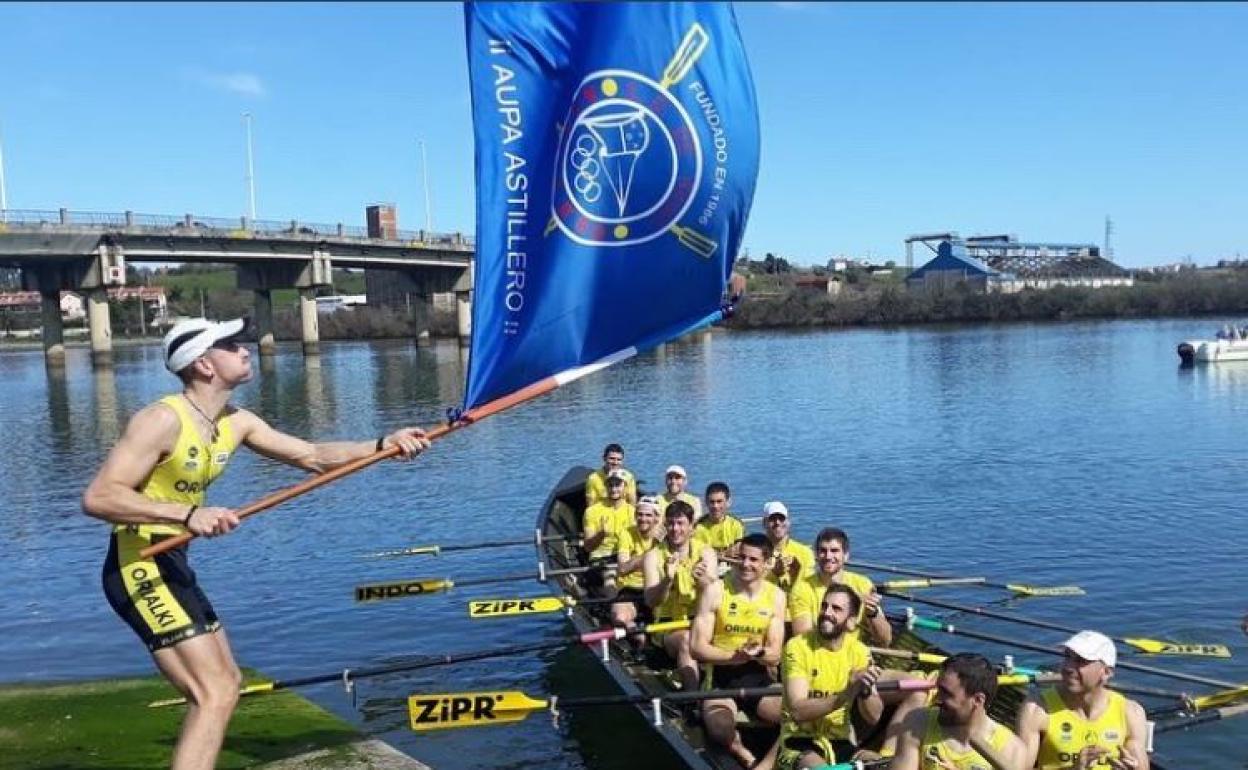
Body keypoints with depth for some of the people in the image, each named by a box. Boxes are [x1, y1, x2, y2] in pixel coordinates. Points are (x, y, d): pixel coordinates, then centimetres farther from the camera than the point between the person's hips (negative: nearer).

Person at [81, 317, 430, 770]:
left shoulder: (235, 423, 5)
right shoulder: (163, 419, -19)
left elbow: (312, 456, 6)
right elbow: (97, 497, -25)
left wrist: (384, 445, -7)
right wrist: (187, 515, -34)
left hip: (171, 565, 9)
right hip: (140, 567, -9)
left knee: (224, 683, 19)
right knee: (215, 694, -14)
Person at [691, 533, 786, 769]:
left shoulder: (776, 596, 2)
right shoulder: (715, 591, -9)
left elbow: (775, 656, 2)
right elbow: (697, 648, -11)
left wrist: (759, 652, -23)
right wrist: (736, 656, -25)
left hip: (758, 676, 3)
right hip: (720, 676, -3)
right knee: (721, 731, -32)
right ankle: (737, 748, 0)